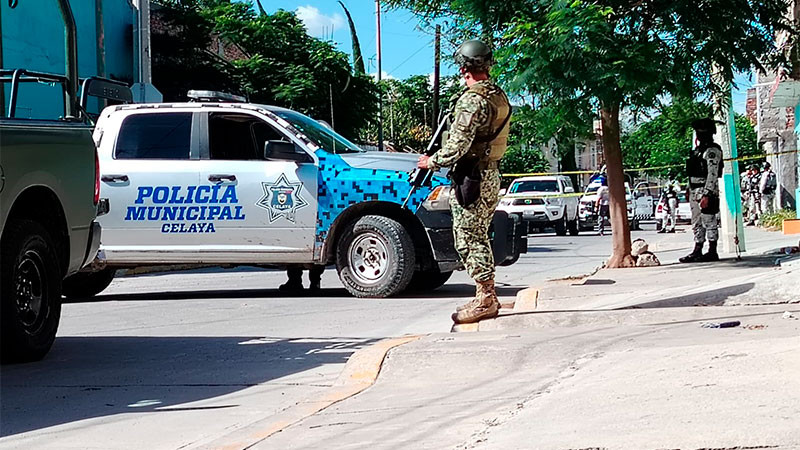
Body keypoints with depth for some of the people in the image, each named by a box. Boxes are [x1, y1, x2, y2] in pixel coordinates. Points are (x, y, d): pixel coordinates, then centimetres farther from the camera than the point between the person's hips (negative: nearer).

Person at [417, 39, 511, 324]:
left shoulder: (472, 101, -18)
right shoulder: (499, 97, 11)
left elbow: (457, 146, -22)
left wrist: (431, 162, -6)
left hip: (471, 179, -10)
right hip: (491, 175, 10)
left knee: (468, 240, -4)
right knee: (479, 239, 16)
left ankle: (484, 300, -3)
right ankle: (488, 297, 21)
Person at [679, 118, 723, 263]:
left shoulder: (712, 150, -10)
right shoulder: (697, 150, 18)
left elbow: (713, 174, -17)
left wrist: (706, 195, -23)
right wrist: (690, 192, 19)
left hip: (707, 192, -9)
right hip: (694, 191, 9)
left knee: (709, 223, -4)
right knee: (697, 224, 10)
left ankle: (712, 252, 0)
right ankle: (697, 252, 14)